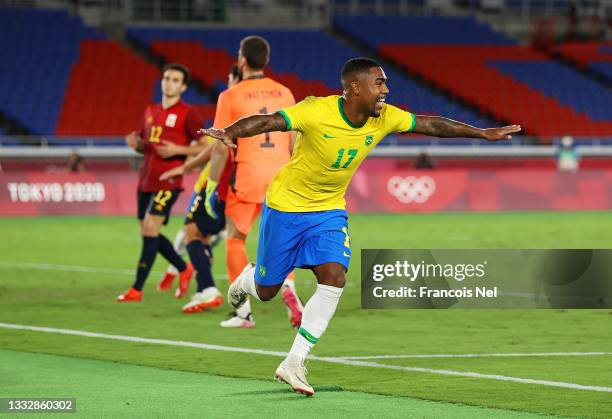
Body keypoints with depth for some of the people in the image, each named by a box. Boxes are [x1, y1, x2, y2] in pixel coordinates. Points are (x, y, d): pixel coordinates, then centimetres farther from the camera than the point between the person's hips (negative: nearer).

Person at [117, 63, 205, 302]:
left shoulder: (187, 114, -3)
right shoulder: (151, 111, 16)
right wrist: (135, 144, 2)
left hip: (168, 181, -7)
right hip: (146, 180, 8)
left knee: (150, 228, -14)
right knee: (148, 233, 9)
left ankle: (137, 289, -12)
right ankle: (184, 269, 31)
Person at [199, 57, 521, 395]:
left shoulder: (384, 119, -10)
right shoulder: (317, 112, -28)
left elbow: (431, 124, 1)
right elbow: (267, 121, -36)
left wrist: (483, 133, 3)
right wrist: (229, 132, -55)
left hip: (330, 210, 4)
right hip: (286, 205, -4)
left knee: (334, 280, -16)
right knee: (267, 291, 5)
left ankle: (293, 364, -7)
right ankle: (247, 279, 46)